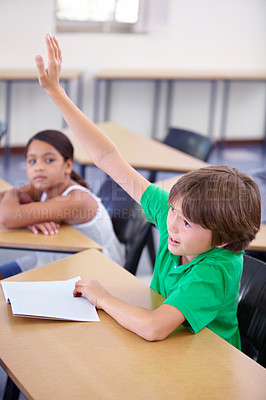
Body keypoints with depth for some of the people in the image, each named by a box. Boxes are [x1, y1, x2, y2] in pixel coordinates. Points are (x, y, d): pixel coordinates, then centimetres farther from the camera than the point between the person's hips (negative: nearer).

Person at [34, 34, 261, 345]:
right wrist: (56, 91, -13)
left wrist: (102, 298, -26)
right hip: (168, 352, 6)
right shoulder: (174, 212, -15)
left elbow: (154, 328, -45)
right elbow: (109, 158, -13)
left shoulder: (214, 272, -32)